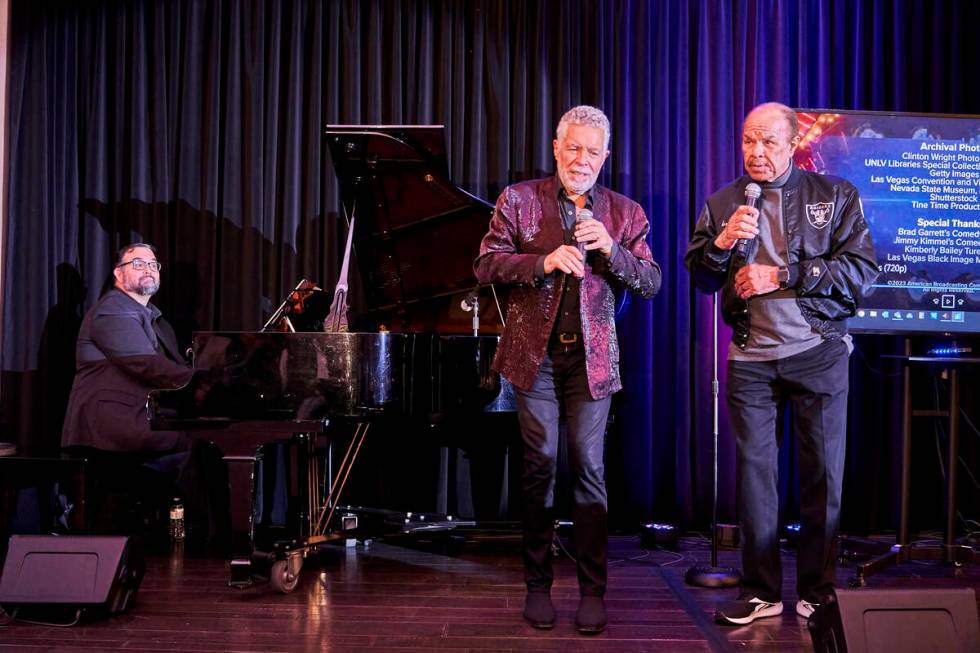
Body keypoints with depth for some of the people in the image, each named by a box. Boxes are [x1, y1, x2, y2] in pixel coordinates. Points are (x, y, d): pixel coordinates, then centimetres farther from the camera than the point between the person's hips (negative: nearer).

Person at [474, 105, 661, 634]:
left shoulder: (624, 212, 8)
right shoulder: (518, 199, 4)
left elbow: (651, 283, 3)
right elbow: (486, 264, -3)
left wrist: (611, 249, -14)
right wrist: (545, 261, -18)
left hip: (591, 357, 1)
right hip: (536, 353, 0)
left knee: (589, 467, -1)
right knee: (539, 466, 5)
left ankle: (592, 591, 8)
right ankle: (537, 585, 16)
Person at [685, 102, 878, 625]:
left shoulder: (835, 196, 3)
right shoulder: (722, 204, 10)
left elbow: (862, 272, -6)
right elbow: (699, 278, 7)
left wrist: (782, 275, -13)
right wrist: (725, 241, -12)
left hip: (818, 351, -1)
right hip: (751, 357, 2)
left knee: (823, 472, 3)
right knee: (753, 469, 4)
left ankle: (817, 593, 16)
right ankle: (761, 592, 15)